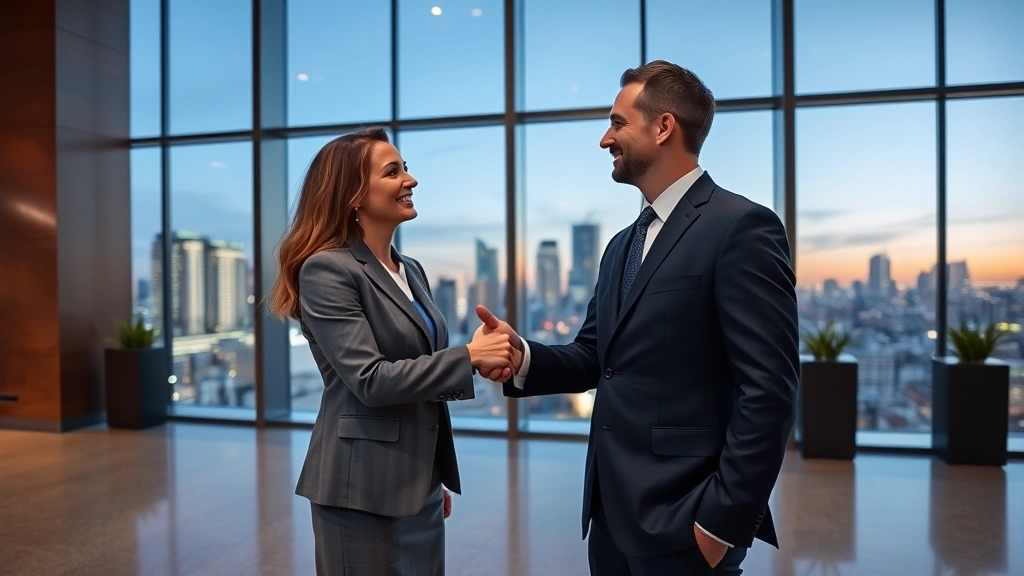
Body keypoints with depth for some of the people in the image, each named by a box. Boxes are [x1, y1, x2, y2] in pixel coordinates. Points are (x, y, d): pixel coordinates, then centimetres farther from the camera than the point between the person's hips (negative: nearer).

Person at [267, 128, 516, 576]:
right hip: (365, 488, -7)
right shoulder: (327, 269, -14)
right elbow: (370, 381, -21)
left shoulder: (411, 270, 10)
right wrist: (468, 357, -21)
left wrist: (438, 477, 18)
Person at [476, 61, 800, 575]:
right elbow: (595, 357, 11)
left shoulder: (742, 228, -13)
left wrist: (724, 519, -16)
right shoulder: (622, 246, 12)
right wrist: (524, 357, -7)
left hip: (682, 518, -8)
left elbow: (768, 389, -17)